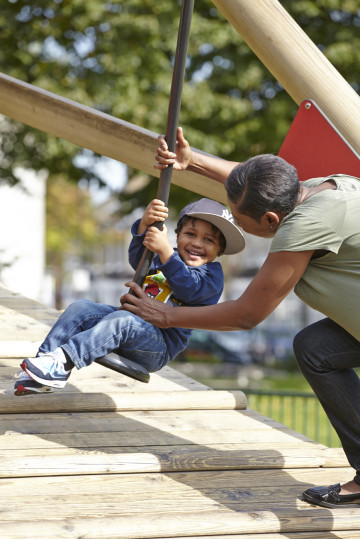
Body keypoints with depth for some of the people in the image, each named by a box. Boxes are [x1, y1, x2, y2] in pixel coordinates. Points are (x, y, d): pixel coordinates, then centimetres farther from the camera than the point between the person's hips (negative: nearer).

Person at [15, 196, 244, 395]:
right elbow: (137, 259, -3)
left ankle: (62, 362, -41)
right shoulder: (160, 259, 18)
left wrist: (165, 251, -31)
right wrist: (145, 225, -22)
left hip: (159, 347, -7)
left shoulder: (212, 273, 0)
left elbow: (188, 289, -21)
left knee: (122, 320, -35)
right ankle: (46, 358, -16)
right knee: (80, 308, -7)